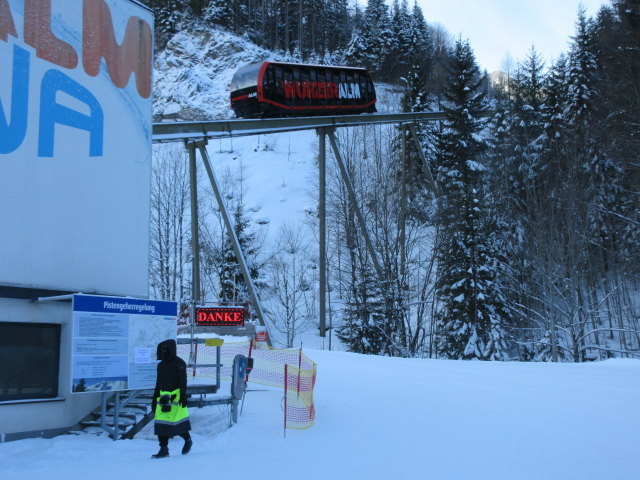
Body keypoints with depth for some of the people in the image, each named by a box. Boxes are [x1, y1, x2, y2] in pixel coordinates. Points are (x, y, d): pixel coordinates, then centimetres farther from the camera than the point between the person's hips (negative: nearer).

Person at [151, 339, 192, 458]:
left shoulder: (179, 363, -4)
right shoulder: (161, 365, 17)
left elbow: (183, 381, -9)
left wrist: (183, 396, -16)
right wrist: (154, 399, 21)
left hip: (176, 396, -6)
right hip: (163, 397, 7)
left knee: (176, 421, -5)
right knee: (161, 423, -2)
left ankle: (188, 440, 19)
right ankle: (164, 449, 2)